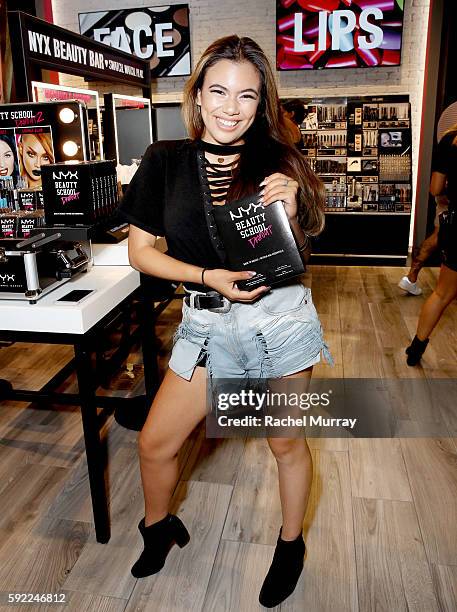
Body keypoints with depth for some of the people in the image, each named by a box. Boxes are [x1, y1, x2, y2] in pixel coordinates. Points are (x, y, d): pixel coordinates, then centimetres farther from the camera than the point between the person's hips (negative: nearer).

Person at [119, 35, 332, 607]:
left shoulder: (278, 162, -1)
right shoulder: (165, 161, -1)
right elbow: (140, 250, -2)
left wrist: (289, 208, -17)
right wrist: (210, 276, -14)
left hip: (281, 318, 0)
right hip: (207, 324, 1)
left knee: (287, 444, 15)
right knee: (154, 443, 8)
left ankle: (291, 544, 44)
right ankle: (158, 527, 42)